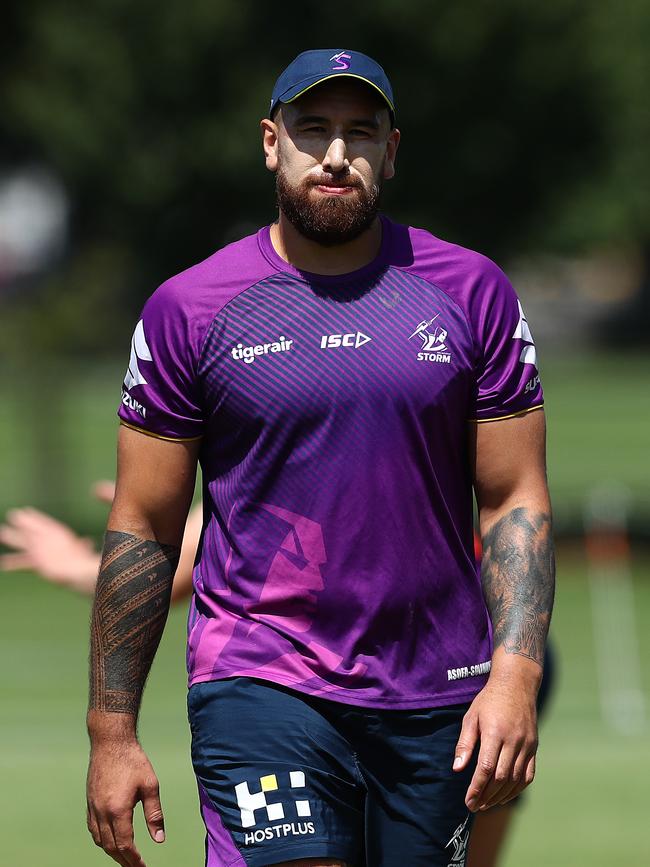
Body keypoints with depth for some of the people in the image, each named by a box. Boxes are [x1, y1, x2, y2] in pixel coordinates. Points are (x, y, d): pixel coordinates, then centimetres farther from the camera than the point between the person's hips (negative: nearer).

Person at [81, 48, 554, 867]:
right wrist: (111, 733, 2)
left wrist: (515, 674, -9)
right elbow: (142, 529, 4)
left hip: (438, 699, 2)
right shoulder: (188, 308, 2)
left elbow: (516, 502, 5)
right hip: (260, 684, -2)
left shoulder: (471, 293, 6)